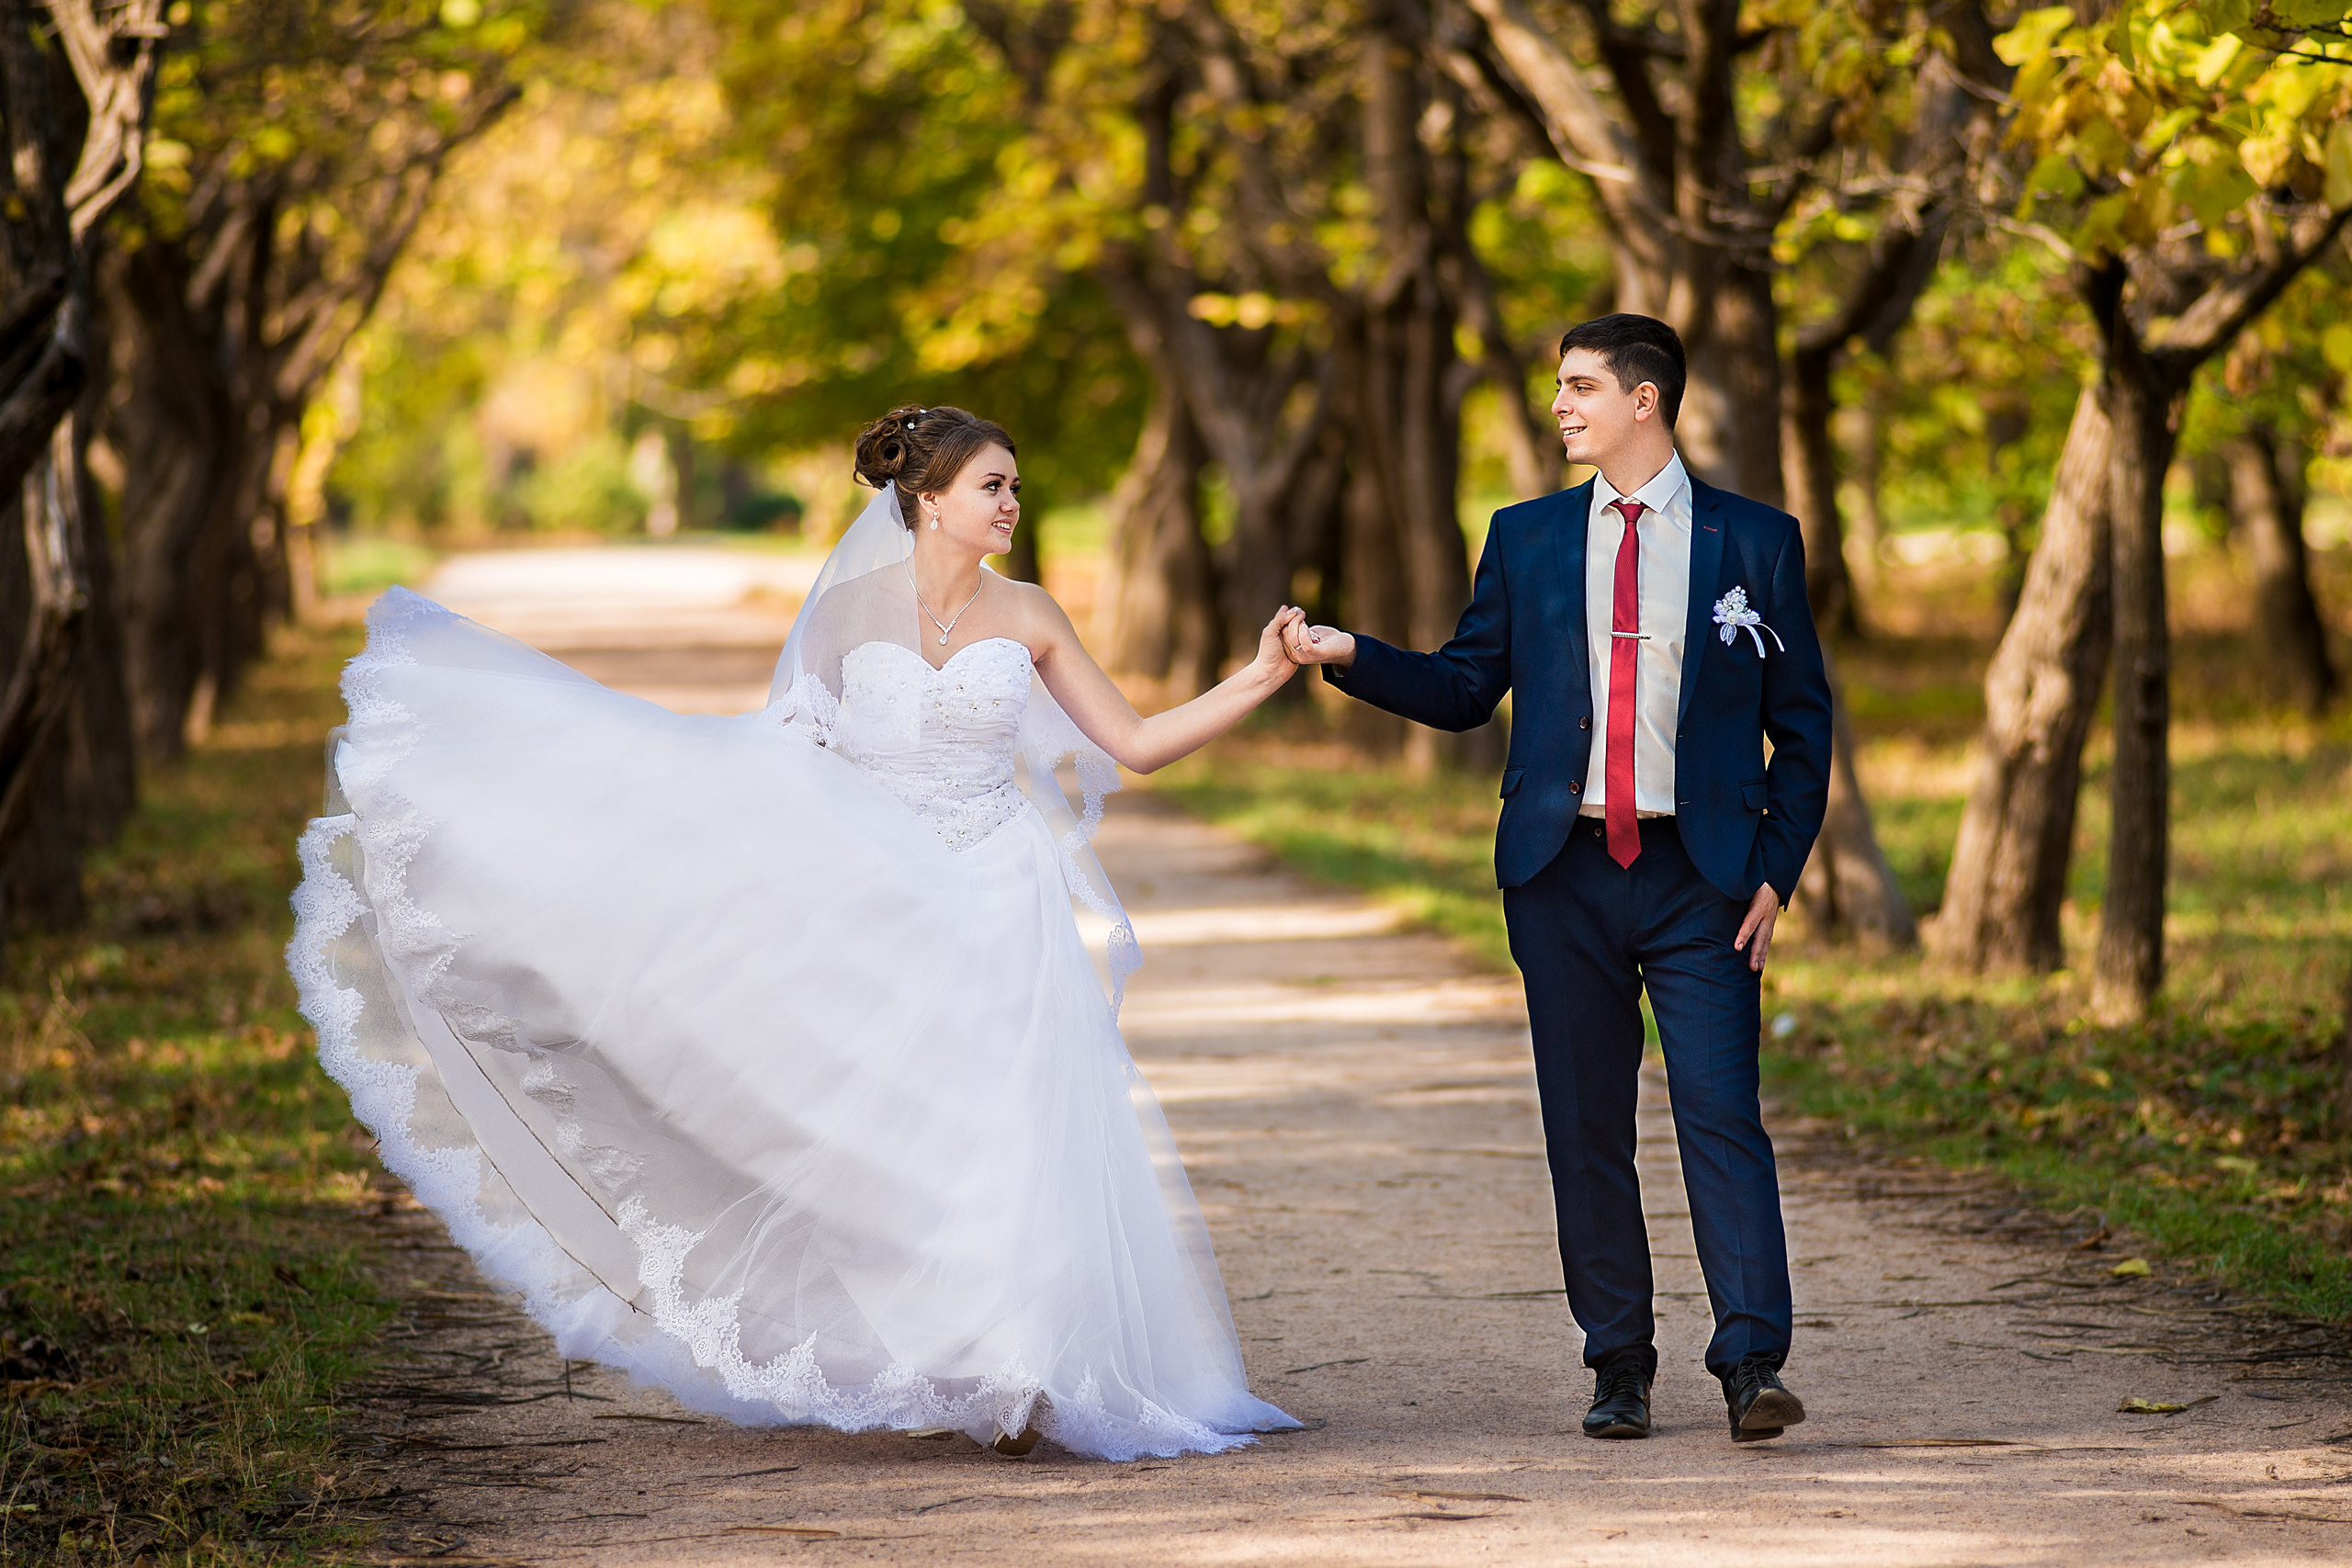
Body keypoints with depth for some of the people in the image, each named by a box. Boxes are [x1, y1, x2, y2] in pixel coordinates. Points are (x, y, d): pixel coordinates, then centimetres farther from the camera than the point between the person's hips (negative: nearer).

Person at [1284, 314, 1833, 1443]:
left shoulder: (1754, 542, 4)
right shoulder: (1525, 540, 11)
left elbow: (1802, 724, 6)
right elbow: (1462, 689, 12)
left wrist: (1775, 873, -2)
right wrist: (1348, 656, -3)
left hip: (1698, 877, -3)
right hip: (1564, 875, 3)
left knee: (1721, 1115, -11)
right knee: (1585, 1128, 5)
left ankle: (1752, 1364, -12)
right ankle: (1618, 1368, 12)